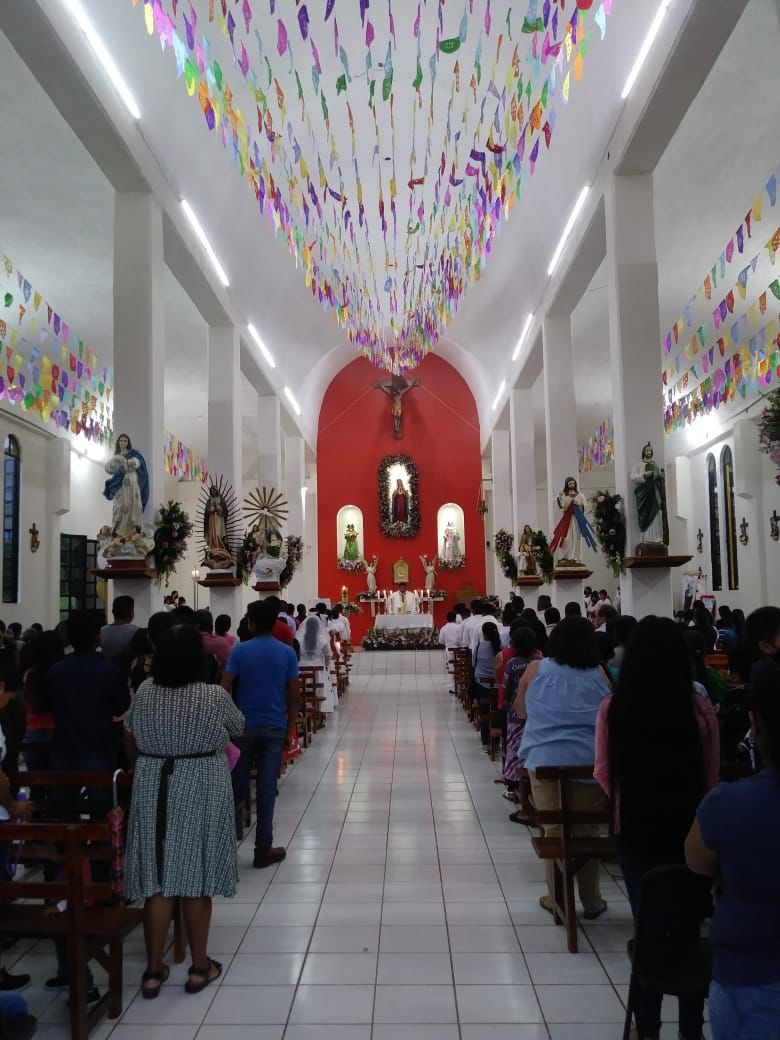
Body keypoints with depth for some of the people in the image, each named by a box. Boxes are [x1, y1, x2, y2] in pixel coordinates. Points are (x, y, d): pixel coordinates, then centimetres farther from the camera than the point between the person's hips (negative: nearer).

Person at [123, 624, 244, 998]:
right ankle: (199, 966, 20)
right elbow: (238, 728, 5)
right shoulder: (214, 696, -13)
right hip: (201, 793, -3)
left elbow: (130, 747, 7)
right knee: (196, 880, 8)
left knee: (158, 879, 9)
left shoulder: (144, 693, -3)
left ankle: (153, 970, 17)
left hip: (153, 791, 3)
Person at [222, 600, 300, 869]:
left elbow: (225, 688, -8)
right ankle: (263, 849, 10)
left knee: (238, 786, 15)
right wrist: (291, 728, 7)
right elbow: (294, 694, -2)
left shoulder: (240, 650, -5)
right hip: (275, 727, 0)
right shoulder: (287, 653, -2)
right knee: (267, 788, 5)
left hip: (244, 725, 0)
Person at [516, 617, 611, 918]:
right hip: (591, 762, 2)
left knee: (554, 830, 9)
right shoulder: (599, 675, 5)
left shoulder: (536, 670, 2)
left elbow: (521, 710, 13)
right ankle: (591, 901, 23)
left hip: (546, 760, -1)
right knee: (587, 831, 13)